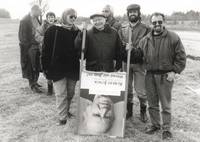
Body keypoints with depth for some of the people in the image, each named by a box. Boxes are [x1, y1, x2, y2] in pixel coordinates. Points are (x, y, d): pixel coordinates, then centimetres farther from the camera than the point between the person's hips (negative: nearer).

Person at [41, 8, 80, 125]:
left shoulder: (77, 32, 5)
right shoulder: (53, 31, -5)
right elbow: (46, 50, -5)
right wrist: (46, 67, -7)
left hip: (73, 68, 4)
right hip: (58, 68, -3)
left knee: (70, 93, 14)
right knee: (61, 94, 0)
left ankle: (66, 111, 35)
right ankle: (62, 117, 11)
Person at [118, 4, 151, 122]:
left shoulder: (146, 29, -2)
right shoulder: (123, 29, 9)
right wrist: (125, 46, -11)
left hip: (139, 64, -3)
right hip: (126, 63, 3)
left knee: (141, 90, 2)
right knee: (127, 89, 11)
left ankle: (143, 111, 24)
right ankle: (129, 110, 28)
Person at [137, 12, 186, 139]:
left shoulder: (173, 38, -5)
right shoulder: (146, 40, 6)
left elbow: (181, 57, -3)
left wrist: (174, 71, -9)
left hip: (165, 76, -4)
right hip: (150, 75, 4)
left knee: (166, 105, 5)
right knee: (152, 104, 14)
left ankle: (167, 129, 19)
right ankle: (155, 125, 31)